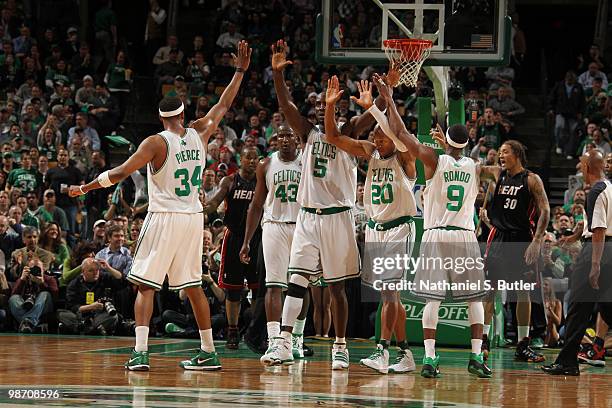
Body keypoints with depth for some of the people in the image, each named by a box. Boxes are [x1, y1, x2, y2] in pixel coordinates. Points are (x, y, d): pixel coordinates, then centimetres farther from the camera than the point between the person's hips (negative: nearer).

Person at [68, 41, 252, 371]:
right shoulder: (199, 135, 4)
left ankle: (140, 353, -16)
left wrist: (84, 188, -5)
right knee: (193, 286, 14)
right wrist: (240, 71, 26)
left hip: (164, 218, -5)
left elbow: (121, 173, -14)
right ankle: (208, 353, 16)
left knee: (145, 286, -3)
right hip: (193, 218, 5)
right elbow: (223, 106, 18)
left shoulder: (156, 143, -10)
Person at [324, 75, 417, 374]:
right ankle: (404, 354, 14)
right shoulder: (370, 153, 7)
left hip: (399, 228, -7)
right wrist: (330, 105, -12)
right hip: (374, 228, 7)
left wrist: (372, 107, -33)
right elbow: (333, 137, 2)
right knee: (390, 294, 9)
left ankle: (382, 351, -19)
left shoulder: (404, 158, -9)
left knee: (389, 292, -15)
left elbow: (397, 134, -31)